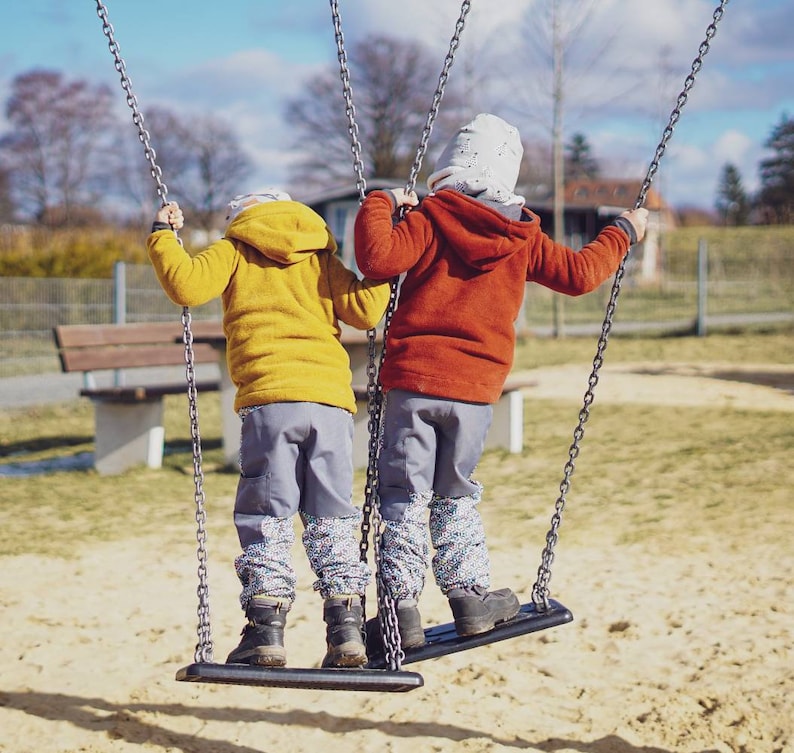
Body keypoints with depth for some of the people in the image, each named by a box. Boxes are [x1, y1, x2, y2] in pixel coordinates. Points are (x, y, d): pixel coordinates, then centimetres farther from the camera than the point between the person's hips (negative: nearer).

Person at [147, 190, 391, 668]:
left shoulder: (233, 251, 15)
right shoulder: (321, 257, 22)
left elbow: (186, 284, -1)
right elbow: (365, 311, 11)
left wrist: (163, 237, 15)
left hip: (269, 399, -3)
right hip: (332, 400, 3)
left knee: (266, 518, 2)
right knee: (332, 517, 8)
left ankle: (266, 629, -3)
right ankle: (347, 628, 3)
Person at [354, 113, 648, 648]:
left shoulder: (428, 219, -3)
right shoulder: (523, 238, 5)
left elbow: (378, 257, -18)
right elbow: (579, 274, 10)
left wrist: (381, 204, -1)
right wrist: (623, 234, 25)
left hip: (413, 381, -2)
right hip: (476, 389, 2)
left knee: (404, 497, 4)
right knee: (456, 496, 18)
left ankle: (403, 608, 3)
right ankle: (471, 597, 20)